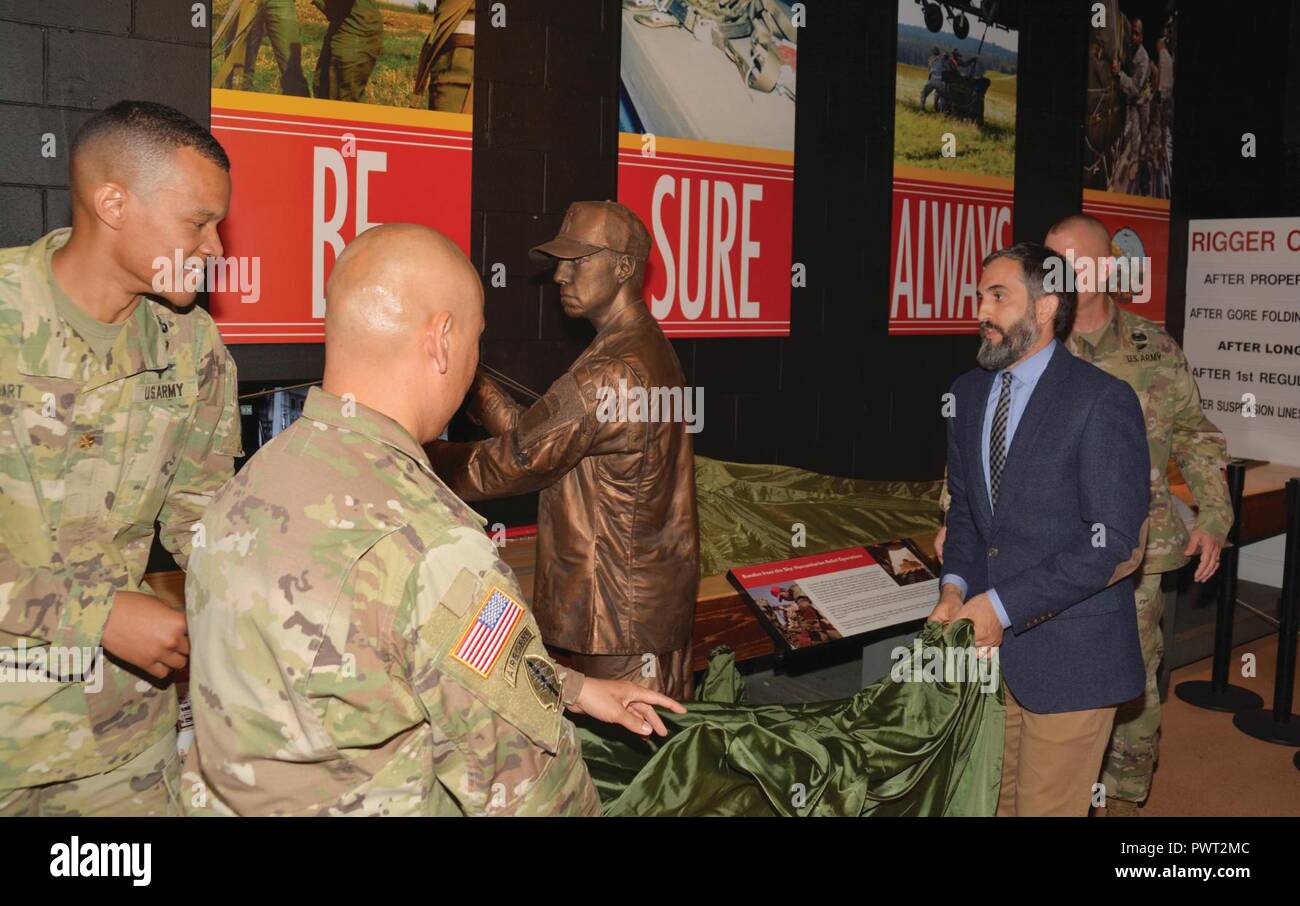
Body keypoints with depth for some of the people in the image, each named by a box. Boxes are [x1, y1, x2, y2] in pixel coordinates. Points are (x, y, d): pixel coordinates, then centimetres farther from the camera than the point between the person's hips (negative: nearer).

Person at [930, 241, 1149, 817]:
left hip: (1069, 652, -6)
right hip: (991, 642, 6)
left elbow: (1112, 543, -18)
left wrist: (1004, 605, -19)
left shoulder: (1102, 401, -15)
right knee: (992, 800, 19)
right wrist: (956, 586, -3)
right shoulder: (968, 392, 7)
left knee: (1047, 805, 7)